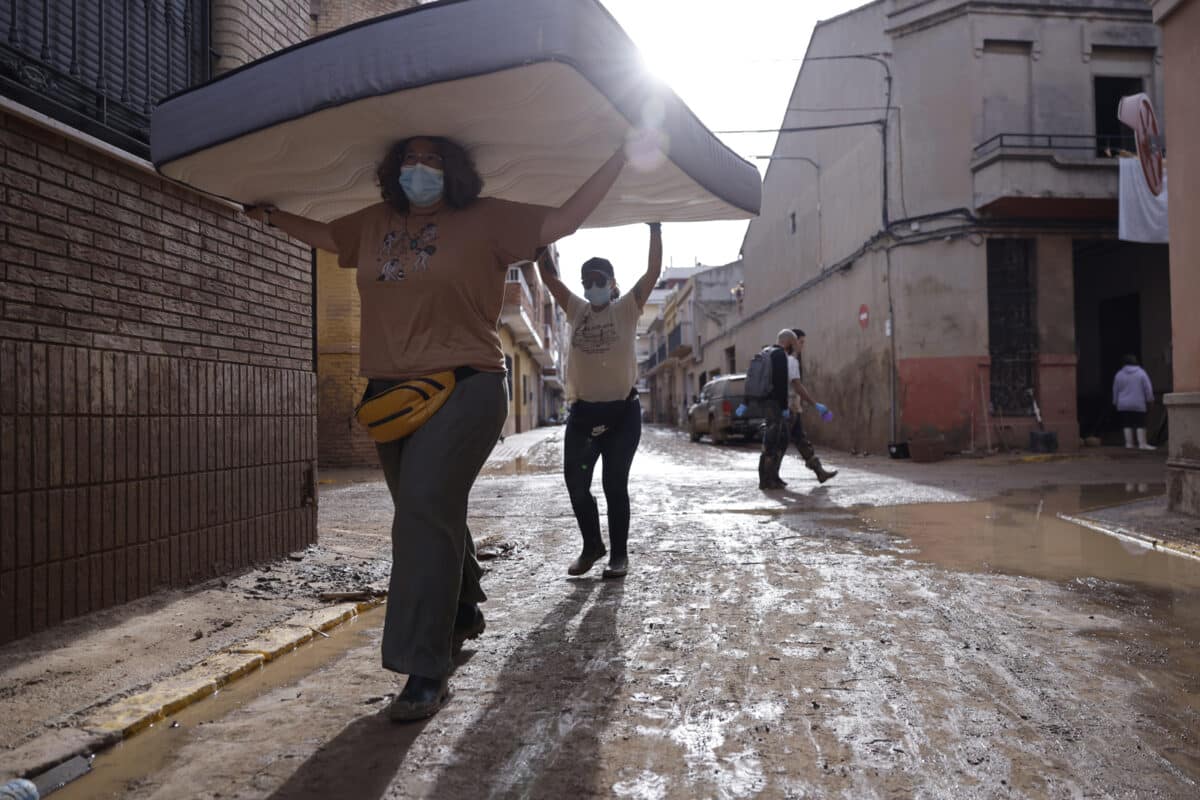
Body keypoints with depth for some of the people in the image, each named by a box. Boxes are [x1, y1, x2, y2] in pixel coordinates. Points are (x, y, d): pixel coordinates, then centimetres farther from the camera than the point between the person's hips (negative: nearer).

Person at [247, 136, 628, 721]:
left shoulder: (486, 220, 0)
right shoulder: (375, 224, 15)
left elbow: (564, 220, -5)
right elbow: (326, 236, 34)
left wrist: (621, 160, -7)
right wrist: (273, 217, 34)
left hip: (462, 389, -6)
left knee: (424, 513, -20)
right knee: (433, 518, 18)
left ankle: (427, 672, -15)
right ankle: (464, 613, 41)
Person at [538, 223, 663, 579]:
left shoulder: (626, 308, 1)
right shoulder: (576, 310, 10)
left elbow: (653, 272, -6)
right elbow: (549, 276, 7)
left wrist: (655, 230, -10)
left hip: (623, 410, -3)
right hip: (582, 411, 4)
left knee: (615, 485, 1)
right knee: (576, 485, 4)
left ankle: (619, 553, 16)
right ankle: (592, 546, 26)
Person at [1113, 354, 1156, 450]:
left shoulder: (1119, 374, 3)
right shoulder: (1141, 373, -3)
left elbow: (1115, 390, 7)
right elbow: (1148, 388, -3)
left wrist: (1116, 402, 16)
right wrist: (1150, 399, 7)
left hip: (1123, 405, 2)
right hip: (1138, 404, -2)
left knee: (1127, 424, 5)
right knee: (1140, 424, 0)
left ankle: (1129, 443, 4)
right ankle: (1142, 444, -2)